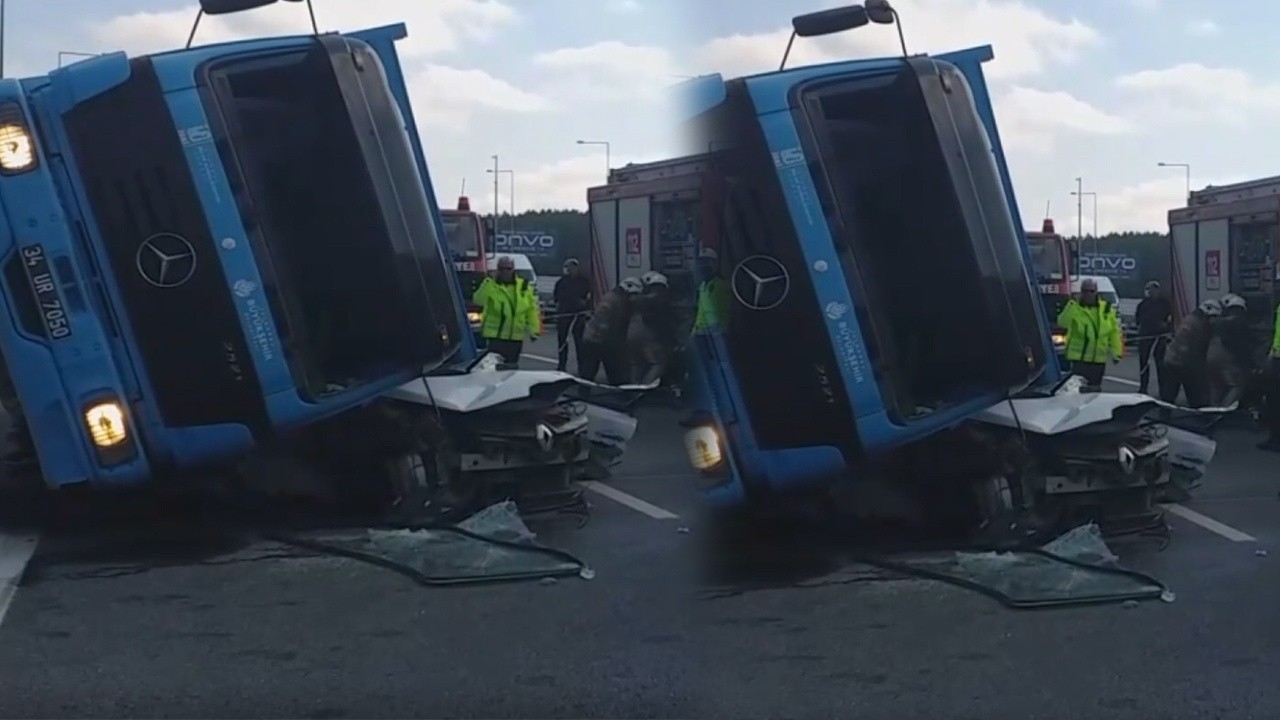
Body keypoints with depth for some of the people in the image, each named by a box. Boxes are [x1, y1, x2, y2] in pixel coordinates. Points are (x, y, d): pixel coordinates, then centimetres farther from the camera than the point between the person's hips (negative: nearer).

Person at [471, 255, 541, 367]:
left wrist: (534, 329, 7)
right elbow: (478, 300, -21)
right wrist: (489, 282, -27)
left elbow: (531, 310, 11)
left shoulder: (524, 286, 7)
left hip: (516, 337, 4)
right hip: (495, 337, -4)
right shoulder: (490, 285, -4)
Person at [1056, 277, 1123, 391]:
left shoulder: (1107, 309, 7)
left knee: (1095, 389, 13)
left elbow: (1114, 332, 11)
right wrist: (1072, 305, -31)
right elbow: (1062, 322, -23)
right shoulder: (1074, 308, -4)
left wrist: (1116, 352, 7)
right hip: (1079, 357, -4)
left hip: (1099, 359, 4)